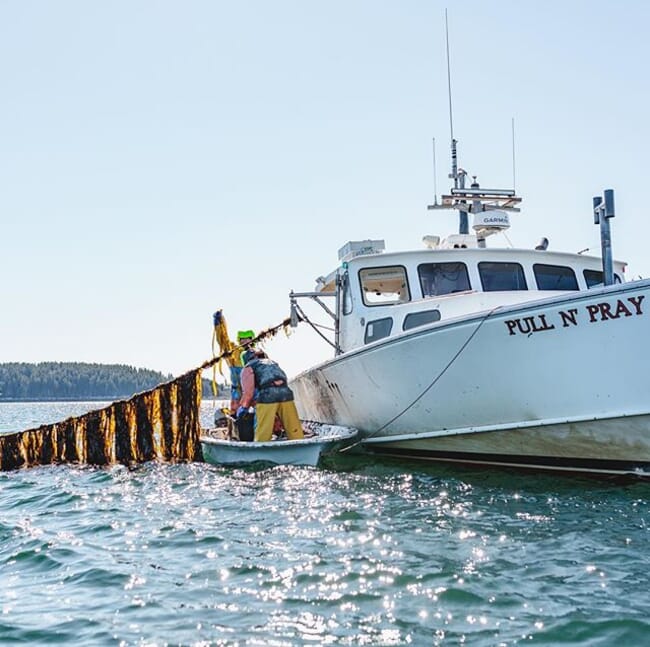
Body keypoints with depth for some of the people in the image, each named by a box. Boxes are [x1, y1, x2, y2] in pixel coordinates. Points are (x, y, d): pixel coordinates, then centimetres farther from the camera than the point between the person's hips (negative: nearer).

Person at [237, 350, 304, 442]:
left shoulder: (248, 367, 15)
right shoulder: (273, 363, 31)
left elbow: (248, 392, 1)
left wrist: (242, 407, 14)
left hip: (266, 397, -4)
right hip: (285, 395, 4)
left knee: (262, 438, 4)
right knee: (295, 433, 9)